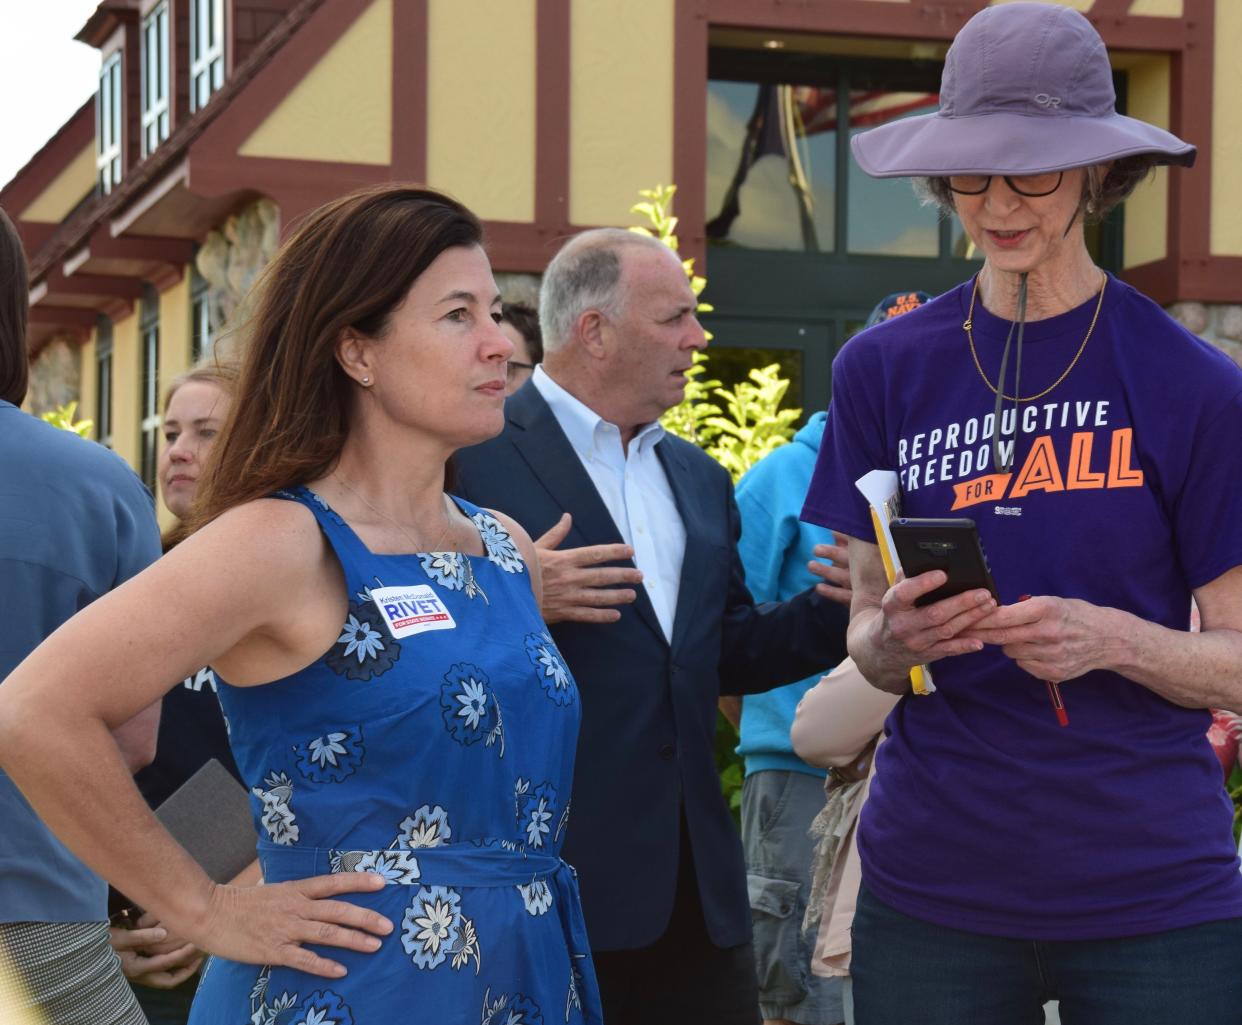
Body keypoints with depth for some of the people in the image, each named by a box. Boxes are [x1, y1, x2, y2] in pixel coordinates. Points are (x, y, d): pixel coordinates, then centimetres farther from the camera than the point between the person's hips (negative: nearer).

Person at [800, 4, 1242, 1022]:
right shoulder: (884, 371, 4)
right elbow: (866, 627, 9)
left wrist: (1114, 640, -20)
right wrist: (897, 638, -14)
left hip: (1150, 889, -2)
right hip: (932, 888, 2)